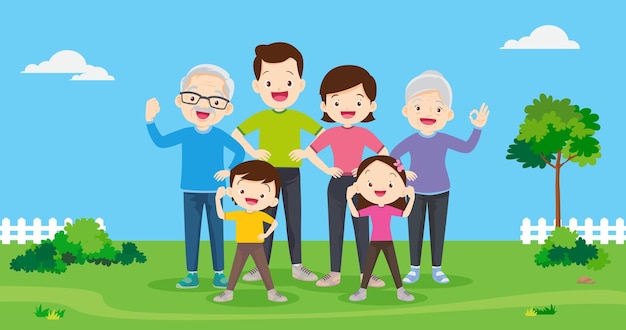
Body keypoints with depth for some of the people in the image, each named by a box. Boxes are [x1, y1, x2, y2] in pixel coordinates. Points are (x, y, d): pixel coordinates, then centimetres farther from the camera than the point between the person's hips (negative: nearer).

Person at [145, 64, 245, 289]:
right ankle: (192, 274, 10)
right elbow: (160, 141, 4)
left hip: (213, 191, -2)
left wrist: (230, 171, -8)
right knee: (191, 231, 4)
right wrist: (150, 121, -5)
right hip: (191, 191, 2)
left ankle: (219, 273, 10)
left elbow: (240, 151, 2)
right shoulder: (185, 134, -1)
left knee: (216, 231, 3)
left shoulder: (220, 136, -6)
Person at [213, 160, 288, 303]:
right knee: (235, 269, 4)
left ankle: (272, 293, 7)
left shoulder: (262, 215, -5)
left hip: (257, 246, -1)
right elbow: (221, 215, 2)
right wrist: (217, 199, -6)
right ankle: (228, 292, 12)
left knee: (264, 269, 1)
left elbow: (275, 222, 1)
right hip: (242, 246, 1)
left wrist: (266, 235, -11)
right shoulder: (237, 215, -2)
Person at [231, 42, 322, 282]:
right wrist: (252, 152, -8)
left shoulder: (299, 117, -2)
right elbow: (236, 133, 2)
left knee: (294, 218, 3)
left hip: (292, 172, 0)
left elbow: (323, 133, 2)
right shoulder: (260, 117, -2)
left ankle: (297, 266, 9)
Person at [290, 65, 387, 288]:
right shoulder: (330, 134, -2)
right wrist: (326, 170, -9)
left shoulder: (365, 134, -2)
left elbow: (384, 154, 1)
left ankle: (366, 273, 8)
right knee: (335, 228, 4)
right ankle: (334, 273, 10)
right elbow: (308, 153, 0)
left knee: (361, 229, 2)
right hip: (337, 184, 0)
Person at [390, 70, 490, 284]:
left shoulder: (444, 140, -5)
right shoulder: (410, 141, -9)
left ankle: (436, 270, 14)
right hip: (416, 192, -1)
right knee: (415, 230, 3)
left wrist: (478, 128, -10)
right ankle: (414, 270, 12)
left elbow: (468, 147, -3)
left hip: (440, 192, 1)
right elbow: (391, 158, -2)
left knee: (438, 230, 4)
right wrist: (401, 173, -16)